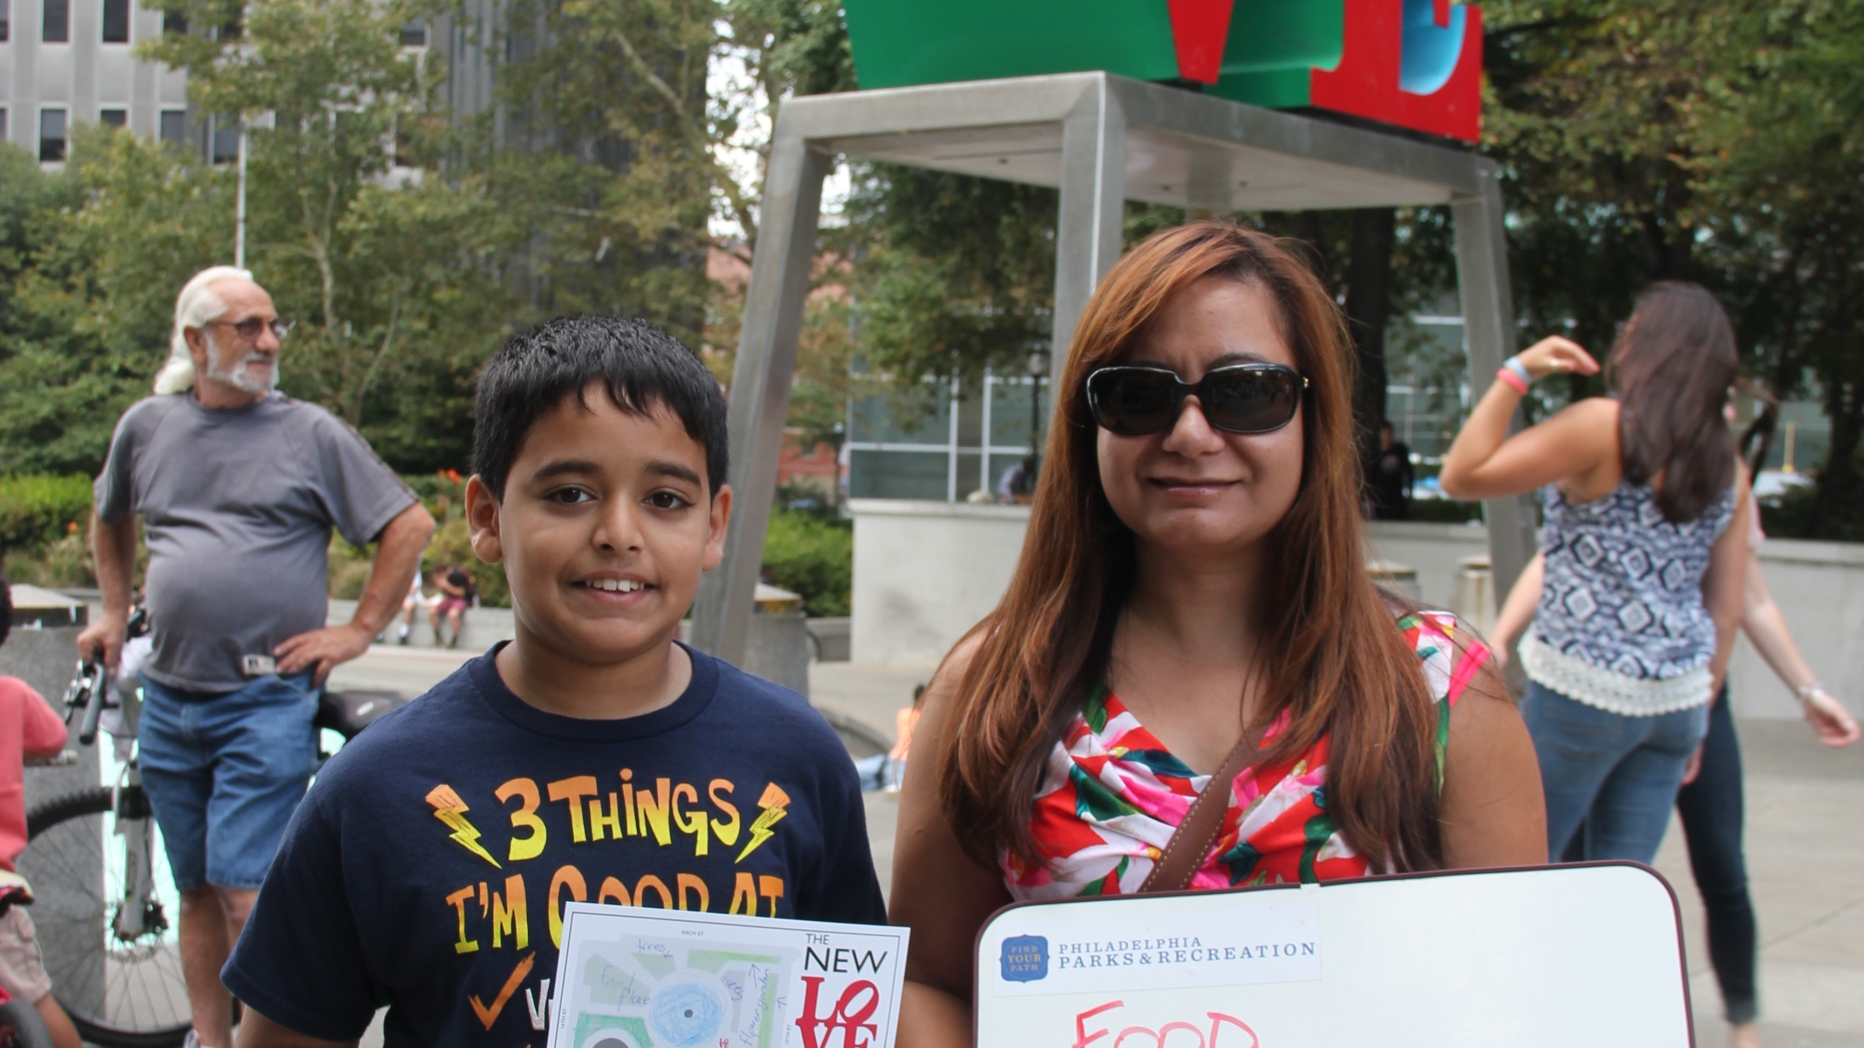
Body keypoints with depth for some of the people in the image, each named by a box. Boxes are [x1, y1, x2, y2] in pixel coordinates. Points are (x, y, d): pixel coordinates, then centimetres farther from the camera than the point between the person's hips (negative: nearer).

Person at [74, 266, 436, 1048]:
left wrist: (358, 631, -3)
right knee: (196, 895, 12)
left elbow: (409, 526, 0)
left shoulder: (311, 432, -2)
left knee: (246, 895, -10)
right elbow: (111, 518, 29)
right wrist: (114, 612, 22)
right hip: (167, 702, 4)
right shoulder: (147, 426, 9)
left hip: (268, 701, -4)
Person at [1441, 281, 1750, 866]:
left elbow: (1462, 477, -11)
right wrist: (1699, 707, 19)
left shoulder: (1605, 427, -12)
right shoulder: (1728, 470, 6)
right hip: (1678, 701, 6)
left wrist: (1516, 373, -7)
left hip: (1583, 690, -6)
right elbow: (1726, 607, 10)